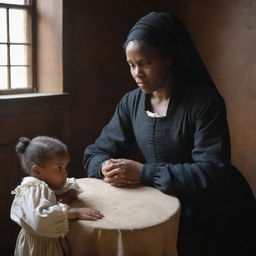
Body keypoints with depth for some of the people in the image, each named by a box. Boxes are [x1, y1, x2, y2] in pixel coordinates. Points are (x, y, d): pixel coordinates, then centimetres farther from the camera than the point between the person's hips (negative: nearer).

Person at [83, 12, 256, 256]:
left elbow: (212, 174, -24)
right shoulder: (131, 102, -2)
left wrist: (144, 172, -29)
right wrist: (106, 168, -23)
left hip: (217, 215, -3)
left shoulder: (204, 101, -18)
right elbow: (96, 152, 0)